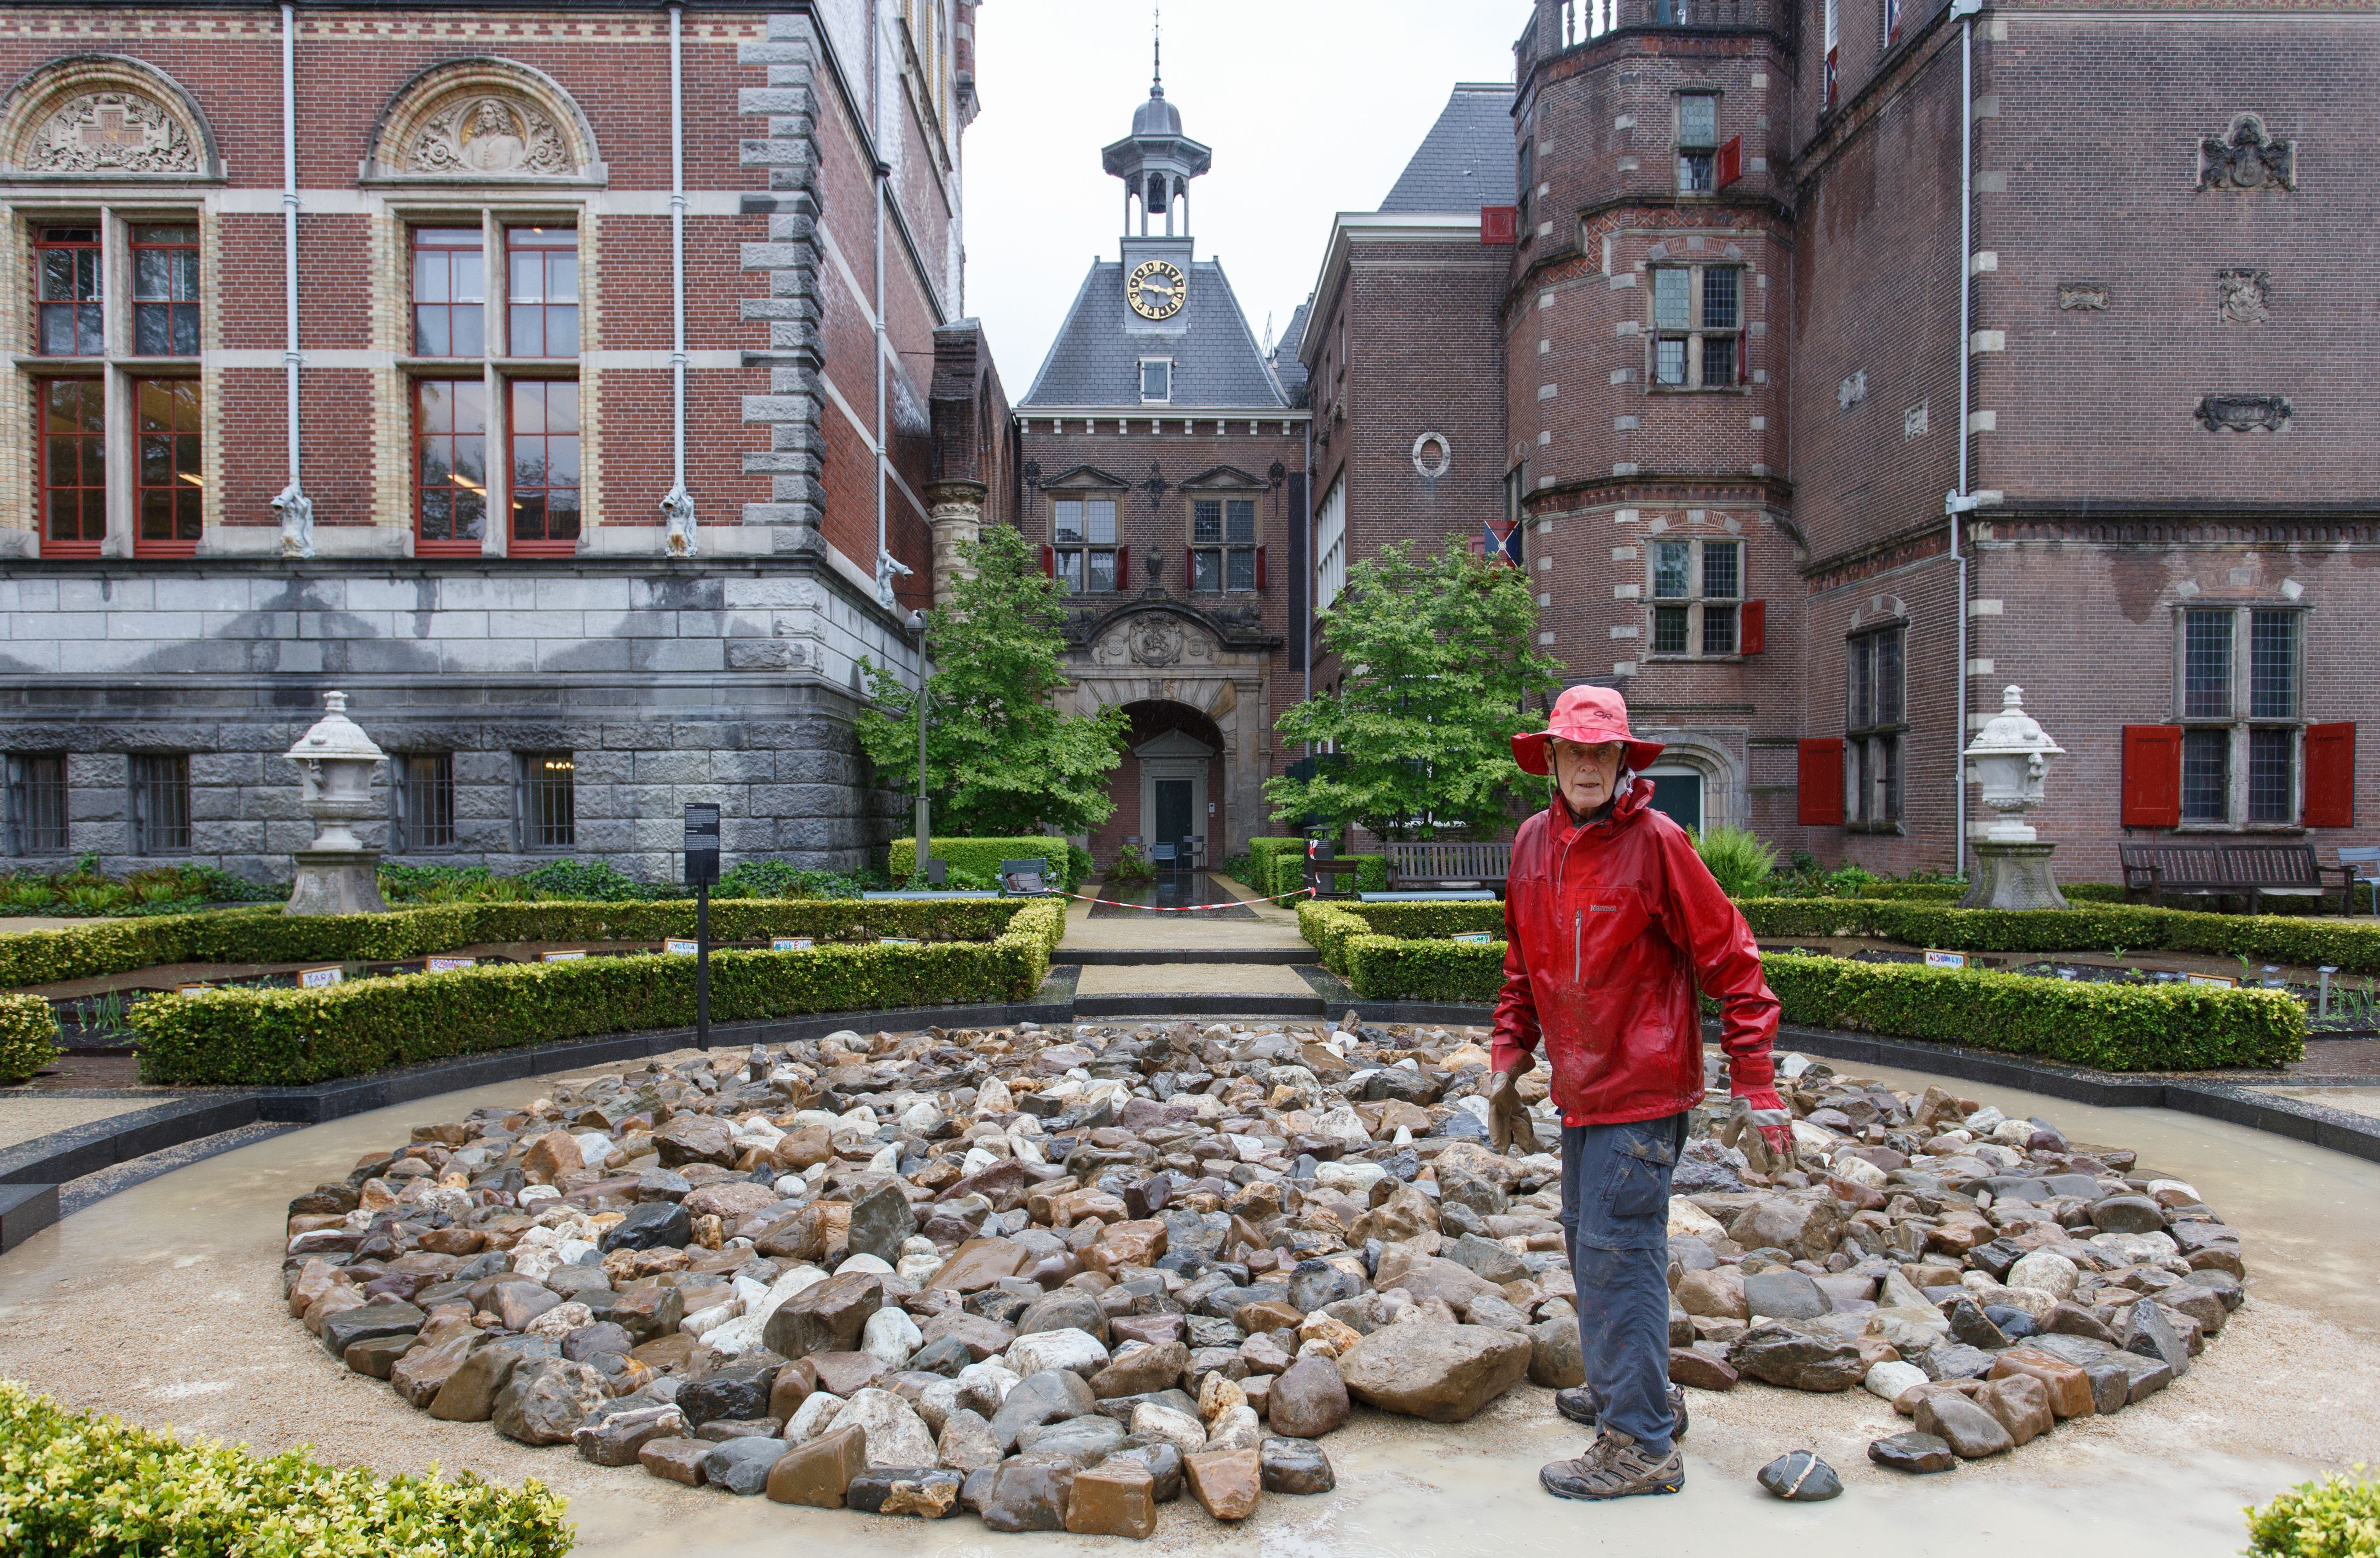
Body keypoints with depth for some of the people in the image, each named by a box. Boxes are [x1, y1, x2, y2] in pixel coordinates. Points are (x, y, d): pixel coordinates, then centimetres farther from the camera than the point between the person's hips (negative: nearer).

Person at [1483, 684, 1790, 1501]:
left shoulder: (1655, 842, -14)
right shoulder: (1534, 842, 5)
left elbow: (1731, 962, -12)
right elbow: (1523, 967, 16)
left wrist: (1756, 1088, -13)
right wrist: (1508, 1062, 12)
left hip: (1642, 1089, -7)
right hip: (1581, 1088, 8)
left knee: (1618, 1252, -5)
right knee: (1588, 1241, 19)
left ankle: (1641, 1447, 6)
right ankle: (1626, 1388, 38)